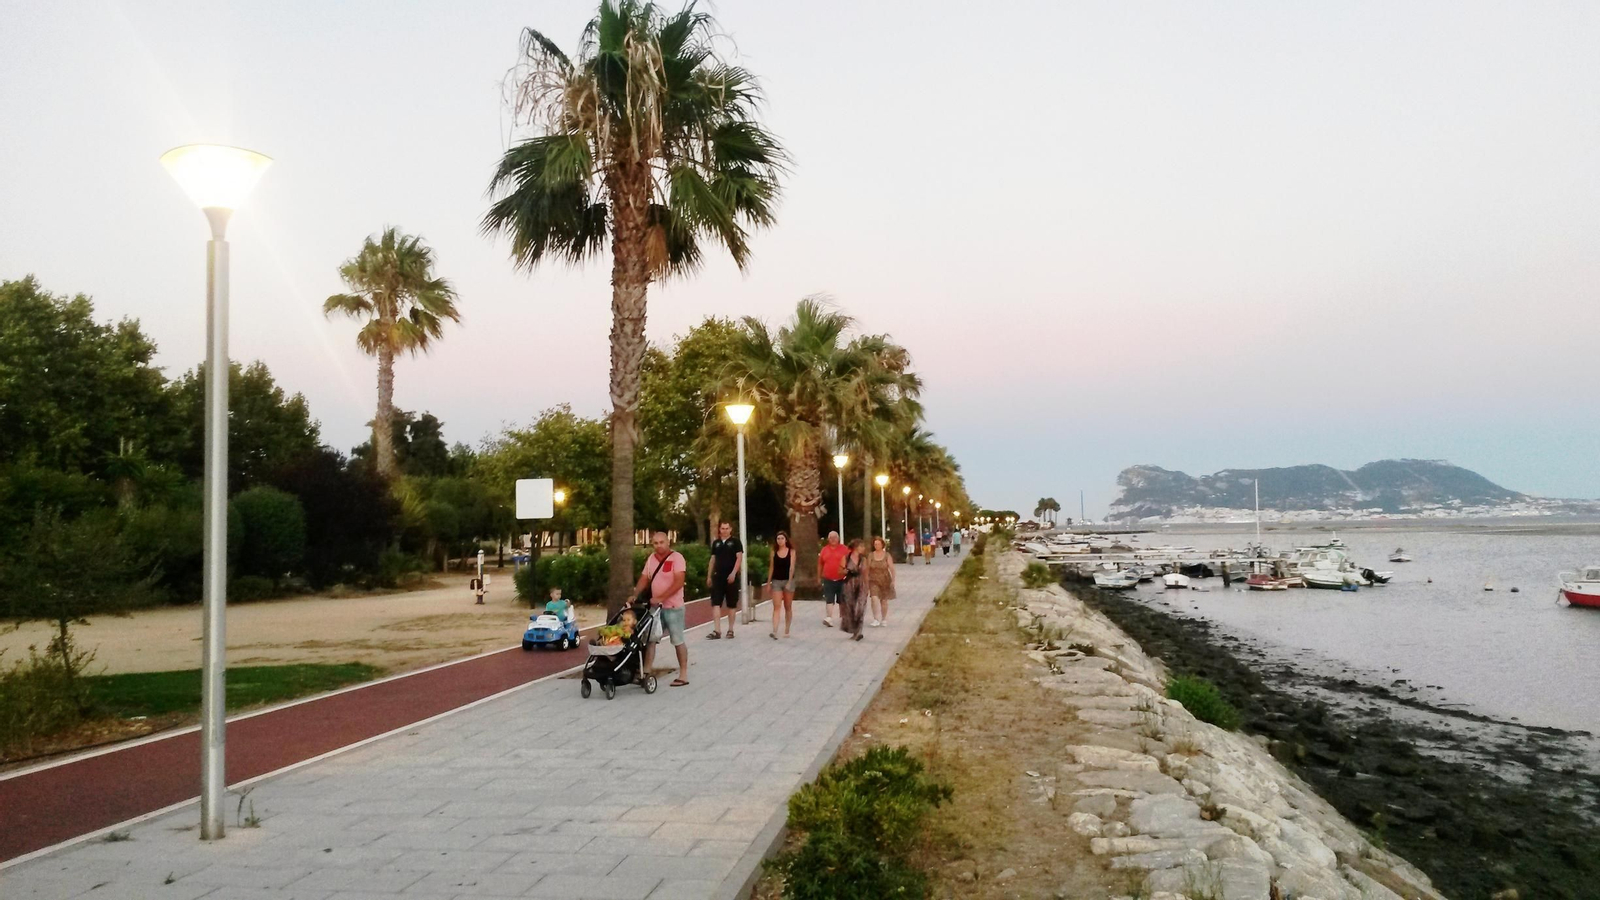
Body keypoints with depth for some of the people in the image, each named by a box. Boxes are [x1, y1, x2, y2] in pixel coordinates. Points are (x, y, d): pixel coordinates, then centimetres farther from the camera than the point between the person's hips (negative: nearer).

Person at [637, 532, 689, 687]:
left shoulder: (676, 558, -13)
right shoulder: (651, 559, 8)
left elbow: (678, 583, -20)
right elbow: (644, 579, 12)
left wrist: (660, 598, -24)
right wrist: (634, 596, -2)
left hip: (673, 606, -7)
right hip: (656, 606, 7)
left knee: (678, 640, 1)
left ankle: (683, 675, 8)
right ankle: (647, 671, 11)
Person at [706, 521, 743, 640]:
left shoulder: (735, 542, 0)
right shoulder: (715, 543, 13)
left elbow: (739, 558, -7)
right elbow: (713, 560, 17)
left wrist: (733, 573, -18)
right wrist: (709, 576, 13)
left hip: (731, 577, -3)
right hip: (718, 576, 3)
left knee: (731, 605, 5)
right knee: (716, 603, -7)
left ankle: (730, 630, 14)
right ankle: (717, 631, -11)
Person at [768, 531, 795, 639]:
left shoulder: (791, 551, -1)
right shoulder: (774, 552, 5)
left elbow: (792, 567, -8)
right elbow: (771, 568, 7)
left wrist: (789, 582, -17)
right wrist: (768, 583, 6)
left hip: (788, 581, -1)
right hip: (776, 581, 1)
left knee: (788, 607, 9)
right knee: (776, 607, -9)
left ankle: (786, 631, 18)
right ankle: (775, 631, -19)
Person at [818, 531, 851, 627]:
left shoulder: (844, 549, -1)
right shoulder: (824, 550, 7)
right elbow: (820, 564, 14)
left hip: (841, 579, -1)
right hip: (828, 580, 1)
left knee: (842, 600, 11)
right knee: (829, 600, -8)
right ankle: (829, 618, -14)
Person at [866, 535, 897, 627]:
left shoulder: (887, 556, -2)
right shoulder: (870, 556, 0)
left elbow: (892, 569, -3)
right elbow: (867, 569, 4)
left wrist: (893, 580, -9)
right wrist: (866, 581, 4)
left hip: (885, 581, 0)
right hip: (874, 581, 0)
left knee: (884, 600, 9)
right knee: (874, 598, -19)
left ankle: (884, 619, 27)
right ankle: (876, 619, -14)